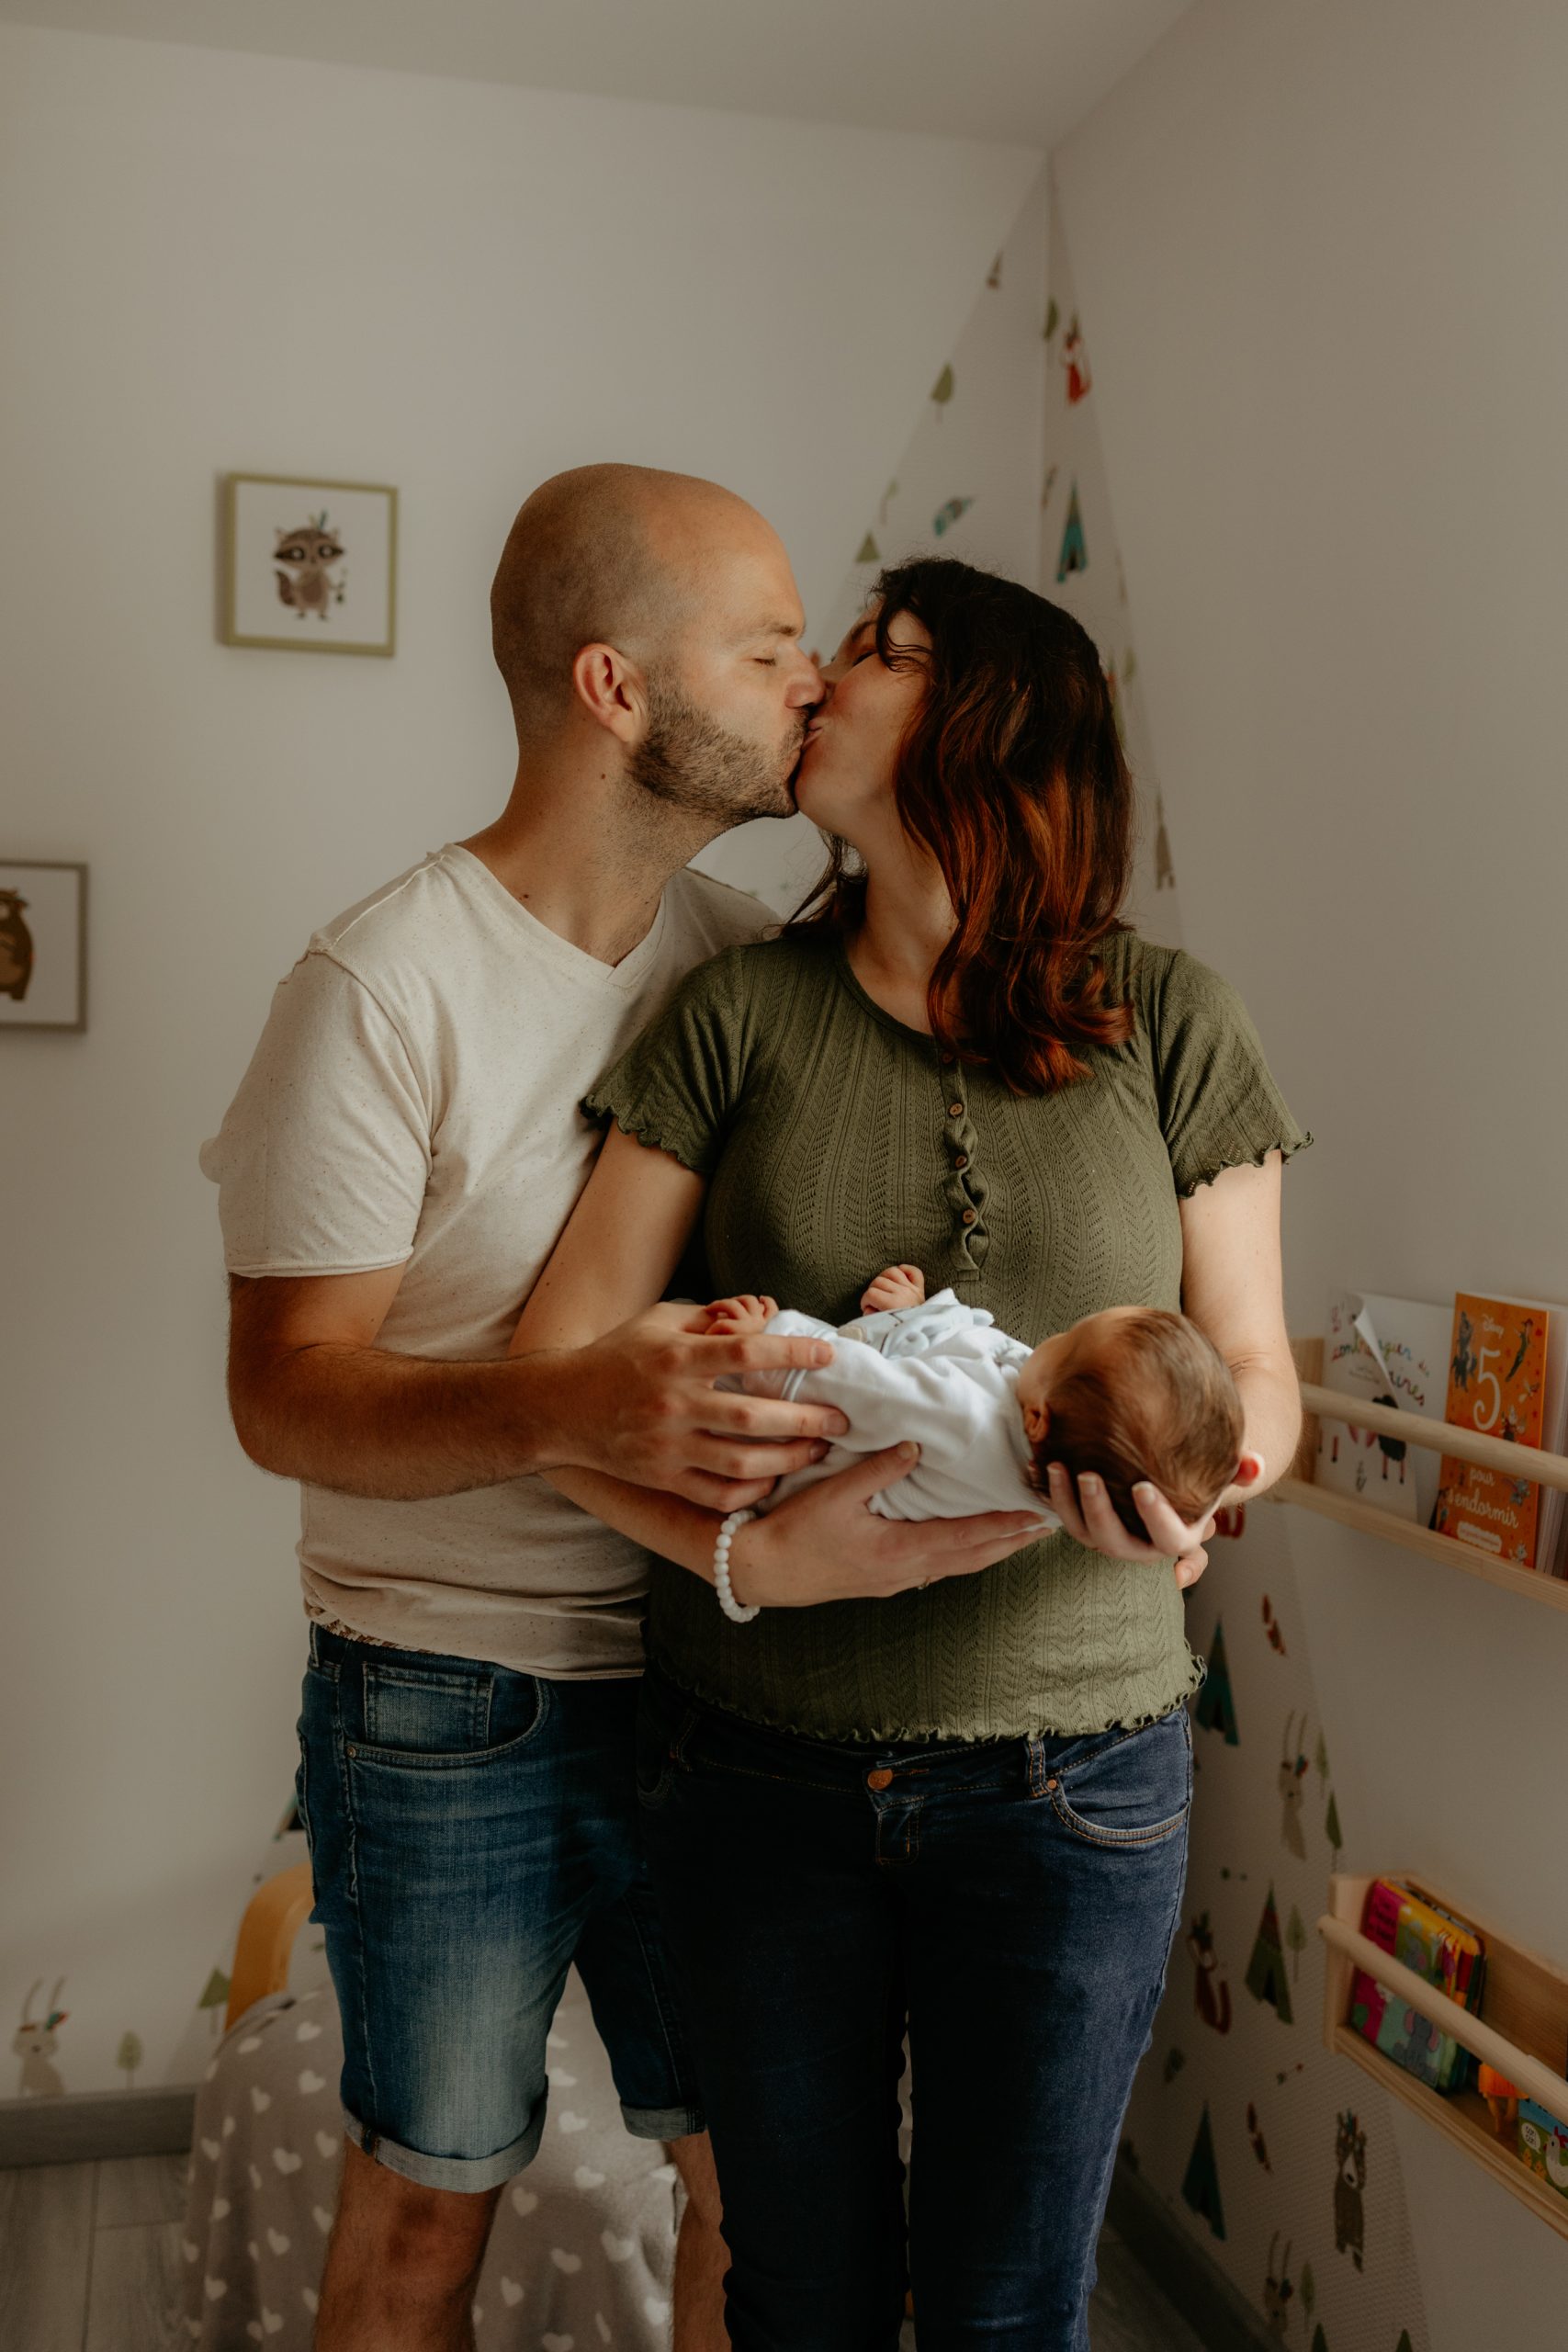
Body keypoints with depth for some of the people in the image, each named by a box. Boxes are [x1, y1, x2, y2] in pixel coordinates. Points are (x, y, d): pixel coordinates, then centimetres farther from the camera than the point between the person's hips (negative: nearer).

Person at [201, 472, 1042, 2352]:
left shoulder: (753, 964, 2)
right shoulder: (386, 983, -14)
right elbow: (283, 1393, -15)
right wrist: (567, 1410, -33)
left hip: (707, 1679, 4)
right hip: (446, 1694, -4)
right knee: (428, 2196, 12)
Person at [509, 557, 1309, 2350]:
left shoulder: (1168, 1022, -2)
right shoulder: (739, 1011, -1)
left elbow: (1257, 1369, 2)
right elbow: (553, 1366, -5)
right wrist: (733, 1544, -22)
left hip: (1069, 1774, 0)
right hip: (760, 1761, 1)